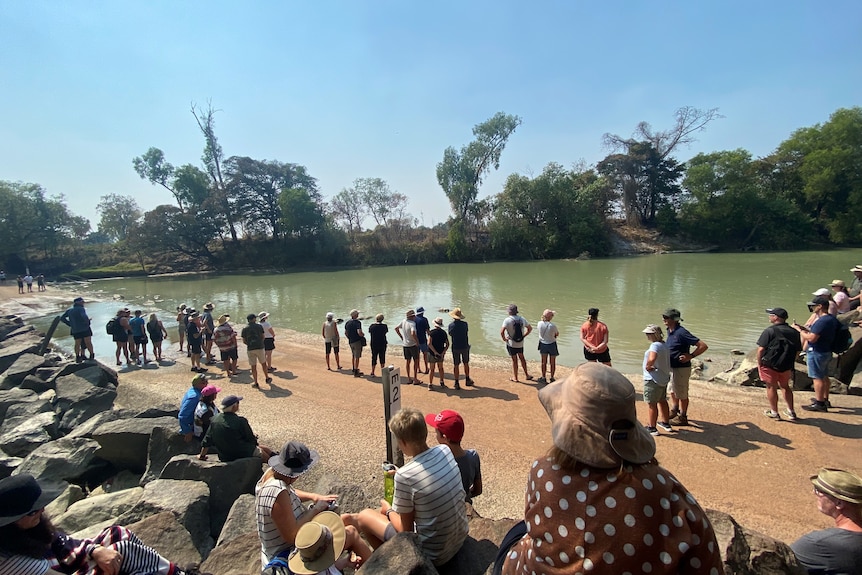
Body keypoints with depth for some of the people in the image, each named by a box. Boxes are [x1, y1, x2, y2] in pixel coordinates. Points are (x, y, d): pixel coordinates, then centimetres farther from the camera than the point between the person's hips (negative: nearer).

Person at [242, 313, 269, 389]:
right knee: (263, 363, 17)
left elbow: (244, 341, 2)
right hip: (260, 348, -1)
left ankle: (256, 383, 10)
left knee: (253, 366, 6)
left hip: (250, 349, 1)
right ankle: (267, 378, 30)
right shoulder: (259, 326, -2)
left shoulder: (244, 329, 1)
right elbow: (263, 337, 3)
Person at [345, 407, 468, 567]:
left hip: (433, 555, -6)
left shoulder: (404, 476, -28)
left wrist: (388, 510, 5)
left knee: (364, 516, 9)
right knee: (393, 507, 26)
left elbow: (406, 530, -14)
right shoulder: (445, 450, -10)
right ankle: (354, 519, 48)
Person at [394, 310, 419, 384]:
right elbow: (413, 333, -35)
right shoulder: (412, 323, -20)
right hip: (413, 345, -6)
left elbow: (396, 328, 11)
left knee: (407, 361, 14)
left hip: (405, 345, 6)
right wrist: (417, 342, -21)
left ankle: (409, 379, 20)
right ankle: (415, 379, 10)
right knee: (416, 361, 7)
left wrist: (402, 337, 14)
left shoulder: (403, 321, 0)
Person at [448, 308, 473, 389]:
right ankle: (467, 380, 29)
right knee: (466, 363, 17)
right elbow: (467, 333, 6)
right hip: (465, 346, 1)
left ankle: (457, 383, 8)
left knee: (456, 365, 6)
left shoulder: (451, 325, -10)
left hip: (455, 347, -1)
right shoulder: (465, 324, -8)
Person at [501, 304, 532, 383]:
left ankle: (515, 378, 18)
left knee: (514, 360, 7)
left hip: (511, 344, -4)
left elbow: (501, 332, -27)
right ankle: (526, 375, 32)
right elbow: (530, 328, 9)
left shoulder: (507, 320, -18)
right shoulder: (522, 319, 0)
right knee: (522, 358, 22)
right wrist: (524, 336, 10)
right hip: (520, 343, 5)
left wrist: (504, 339, -10)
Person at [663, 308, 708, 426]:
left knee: (682, 394, 7)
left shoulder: (681, 332, -25)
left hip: (681, 368, -9)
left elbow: (703, 346, -24)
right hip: (672, 367, 9)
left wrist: (690, 356, -22)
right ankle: (675, 411, 43)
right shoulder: (670, 331, 2)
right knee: (672, 390, 24)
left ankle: (682, 417, 23)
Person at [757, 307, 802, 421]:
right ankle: (791, 412, 28)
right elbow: (798, 351, 9)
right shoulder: (794, 332, 4)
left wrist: (759, 364, -5)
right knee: (785, 387, 22)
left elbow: (761, 349, -17)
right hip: (787, 366, 6)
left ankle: (774, 412, 16)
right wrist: (790, 362, 19)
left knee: (771, 387, 7)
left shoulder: (769, 331, -15)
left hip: (769, 365, -6)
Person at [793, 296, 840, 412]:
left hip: (817, 353, -10)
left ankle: (819, 403, 5)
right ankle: (825, 399, 33)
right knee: (824, 377, 20)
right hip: (827, 351, 10)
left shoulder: (822, 321, -24)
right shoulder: (832, 318, 8)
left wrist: (799, 330, -16)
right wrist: (804, 328, 10)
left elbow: (811, 338, -27)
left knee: (818, 378, -2)